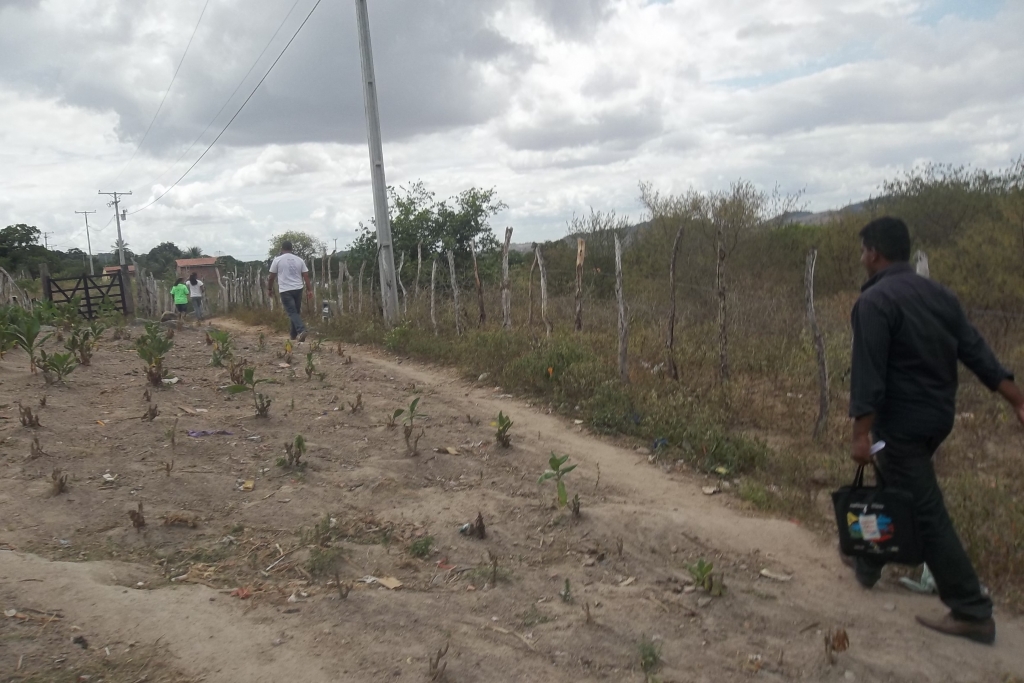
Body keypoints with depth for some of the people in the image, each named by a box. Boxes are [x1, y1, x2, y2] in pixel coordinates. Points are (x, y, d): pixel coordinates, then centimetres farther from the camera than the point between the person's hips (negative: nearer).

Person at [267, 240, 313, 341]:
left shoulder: (278, 260, -2)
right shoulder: (299, 260, 7)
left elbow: (272, 277, 2)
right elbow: (306, 276, 3)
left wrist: (269, 289, 16)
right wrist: (309, 290, 5)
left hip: (285, 290, -4)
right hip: (298, 289, 4)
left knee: (292, 312, -8)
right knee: (296, 312, 14)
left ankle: (301, 331, -28)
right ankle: (293, 334, 21)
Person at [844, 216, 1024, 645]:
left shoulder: (874, 301, -17)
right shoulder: (937, 293, 8)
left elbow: (868, 373, -23)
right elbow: (975, 350, 6)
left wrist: (862, 433, -23)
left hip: (902, 423, -9)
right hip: (938, 415, 9)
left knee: (925, 513, -2)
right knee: (895, 492, 23)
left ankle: (972, 613, 3)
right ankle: (868, 563, 40)